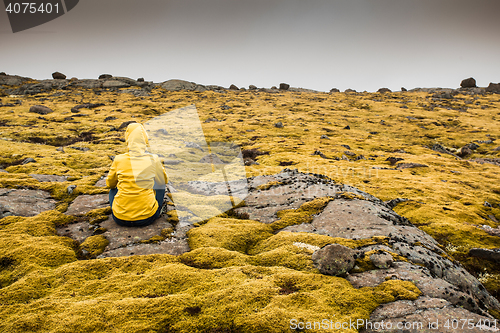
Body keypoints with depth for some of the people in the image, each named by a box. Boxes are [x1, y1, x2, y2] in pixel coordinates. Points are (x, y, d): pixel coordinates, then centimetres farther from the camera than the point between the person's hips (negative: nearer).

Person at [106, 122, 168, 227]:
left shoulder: (119, 159, -7)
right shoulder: (153, 159, -8)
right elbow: (164, 180, 12)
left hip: (120, 219, 1)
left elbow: (110, 184, 13)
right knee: (160, 186, 26)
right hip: (147, 218, -1)